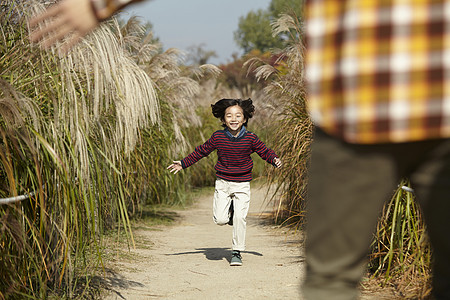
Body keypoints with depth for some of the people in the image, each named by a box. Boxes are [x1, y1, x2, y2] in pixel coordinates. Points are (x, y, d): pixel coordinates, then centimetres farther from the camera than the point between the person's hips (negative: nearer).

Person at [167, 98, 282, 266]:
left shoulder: (250, 139, -7)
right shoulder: (218, 137, -4)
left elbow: (264, 151, 5)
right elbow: (201, 151, 9)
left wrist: (274, 160, -16)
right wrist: (183, 164, 9)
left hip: (242, 184, -1)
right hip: (223, 183, 1)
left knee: (240, 218, -9)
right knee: (220, 220, -9)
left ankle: (237, 252, 5)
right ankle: (229, 211, 27)